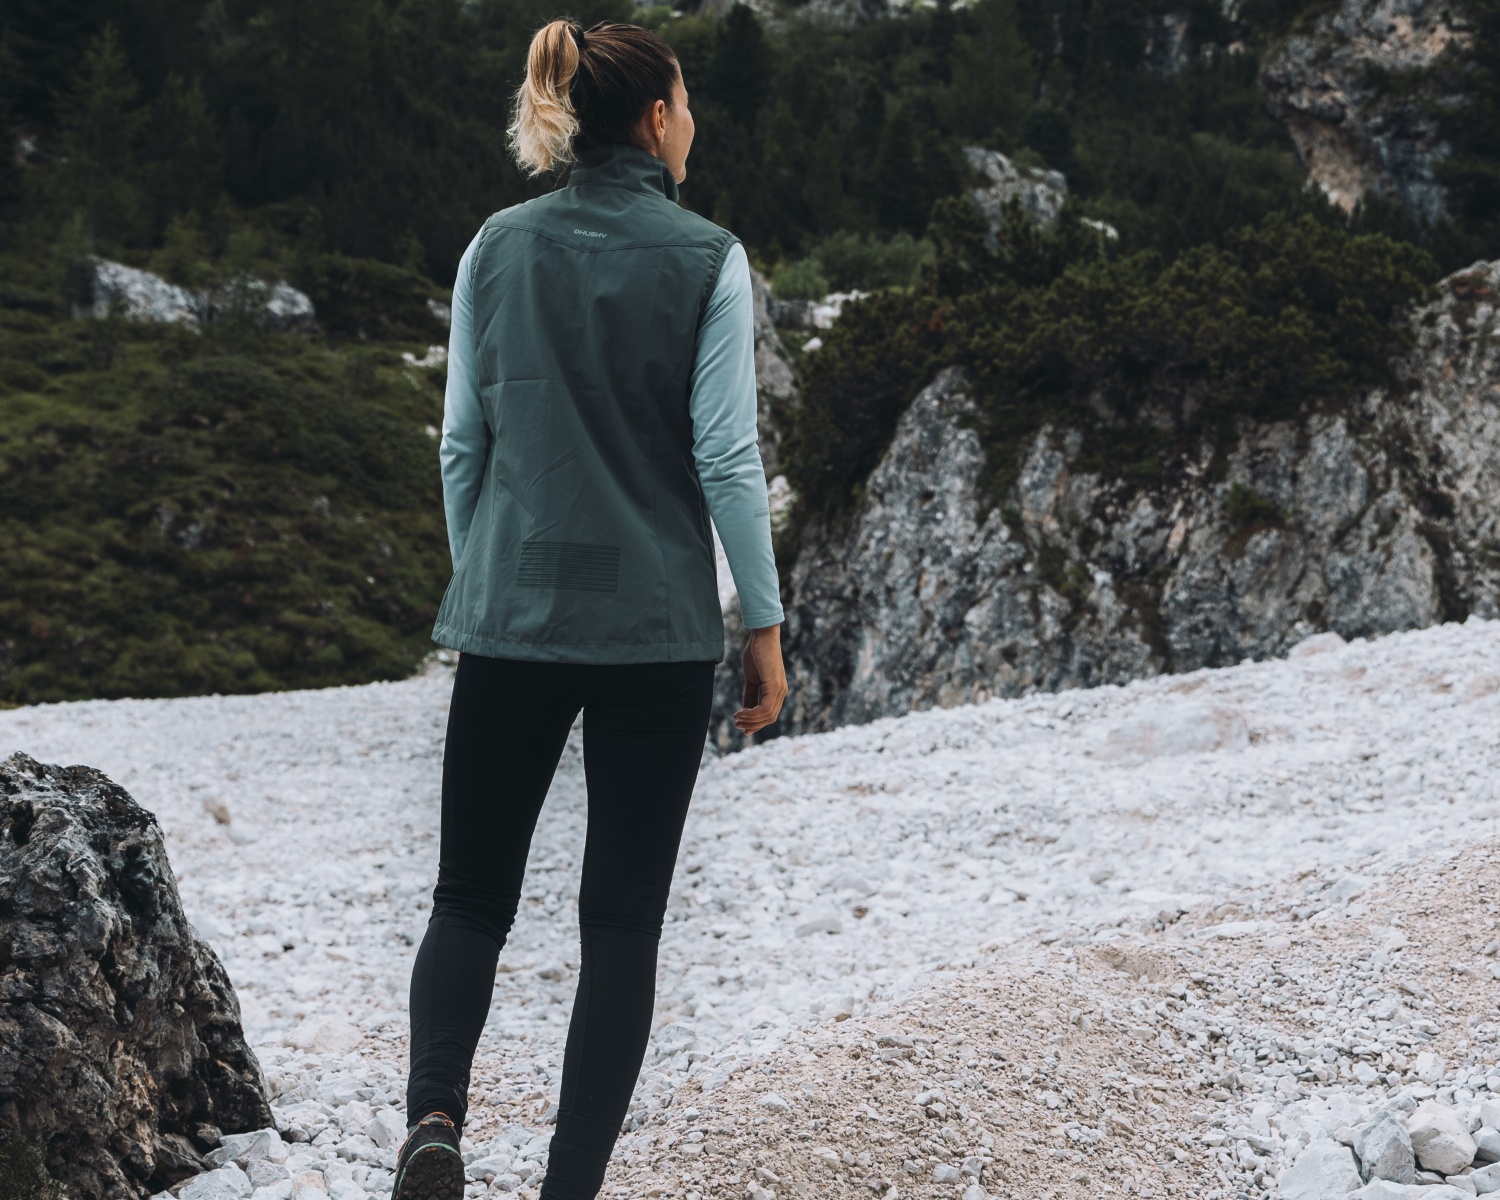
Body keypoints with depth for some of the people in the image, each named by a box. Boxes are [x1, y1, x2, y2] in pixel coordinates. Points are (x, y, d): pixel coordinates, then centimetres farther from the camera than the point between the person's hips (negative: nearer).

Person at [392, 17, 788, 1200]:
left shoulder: (499, 247, 4)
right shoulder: (706, 258, -6)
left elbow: (463, 444, 6)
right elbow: (726, 457, -9)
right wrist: (765, 624, -1)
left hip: (511, 616, 2)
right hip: (656, 626, -2)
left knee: (473, 895, 12)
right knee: (622, 920, 7)